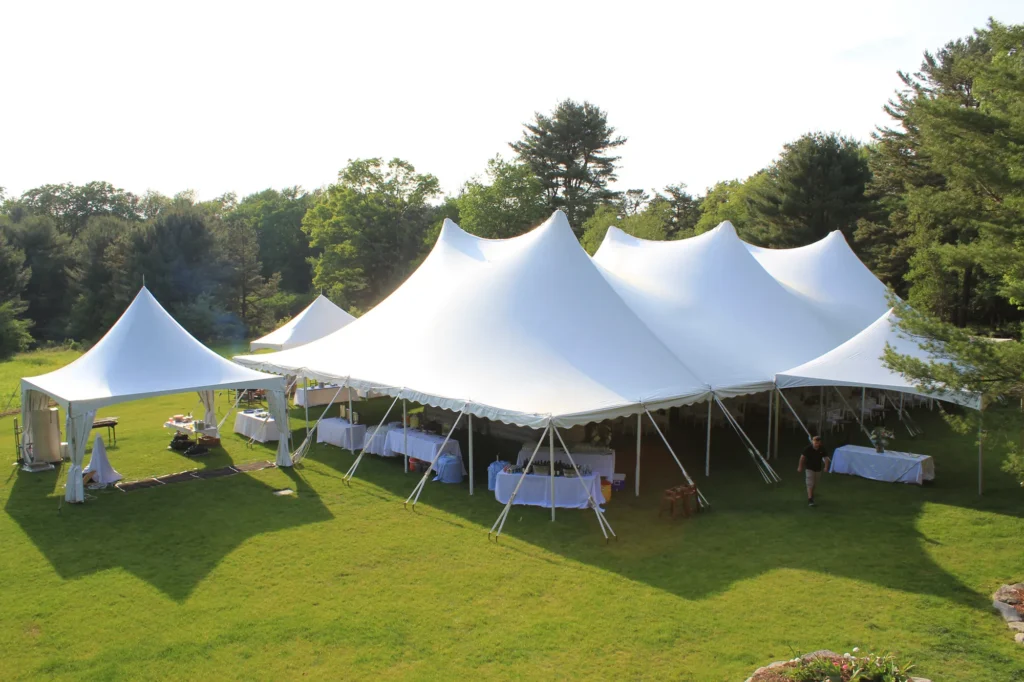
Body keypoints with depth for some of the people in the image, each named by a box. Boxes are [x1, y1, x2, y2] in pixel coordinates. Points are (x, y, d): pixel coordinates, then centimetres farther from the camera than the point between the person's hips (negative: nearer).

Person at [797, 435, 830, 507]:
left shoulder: (822, 449, -14)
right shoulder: (808, 448, -21)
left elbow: (826, 458, -6)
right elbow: (802, 457, -11)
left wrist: (826, 467, -18)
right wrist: (800, 467, -5)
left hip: (818, 469, 4)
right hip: (809, 468, -4)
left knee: (815, 484, 21)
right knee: (810, 484, -10)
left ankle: (812, 493, 47)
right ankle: (810, 499, -13)